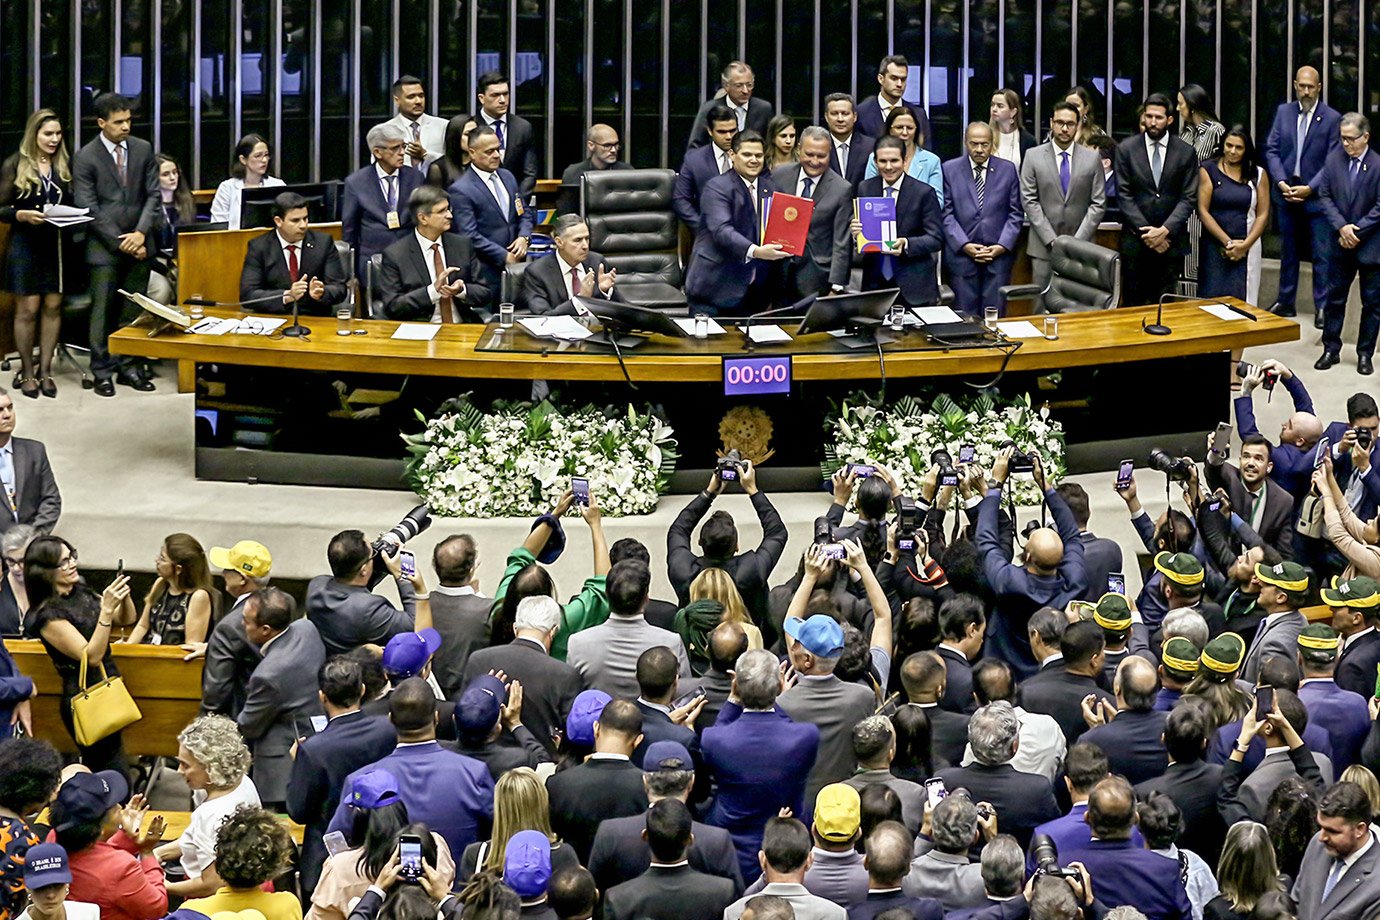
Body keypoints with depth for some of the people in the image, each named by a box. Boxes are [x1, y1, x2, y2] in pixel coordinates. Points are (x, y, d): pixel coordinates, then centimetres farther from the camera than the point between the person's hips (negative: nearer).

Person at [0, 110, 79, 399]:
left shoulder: (65, 166, 7)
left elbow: (73, 201, 15)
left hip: (59, 244, 3)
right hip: (26, 245, -3)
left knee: (53, 307, 4)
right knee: (27, 309, -1)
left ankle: (45, 370, 13)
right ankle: (27, 372, 9)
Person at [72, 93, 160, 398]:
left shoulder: (142, 150, 6)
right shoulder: (85, 158, -6)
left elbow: (154, 195, 6)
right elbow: (88, 209, -8)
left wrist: (141, 233, -8)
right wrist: (120, 243, -11)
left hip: (138, 244, 3)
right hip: (104, 246, -3)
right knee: (104, 310, -1)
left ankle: (129, 366, 15)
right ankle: (102, 372, 6)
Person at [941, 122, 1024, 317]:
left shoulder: (1007, 170, 7)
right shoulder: (950, 169, 4)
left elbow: (1015, 213, 7)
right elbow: (946, 213, 1)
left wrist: (1003, 246, -5)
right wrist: (963, 245, -9)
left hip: (998, 254, 1)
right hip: (961, 253, -1)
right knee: (965, 316, -1)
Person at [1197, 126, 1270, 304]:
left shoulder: (1258, 174, 7)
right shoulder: (1208, 170, 1)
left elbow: (1262, 215, 5)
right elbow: (1203, 211, -4)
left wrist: (1245, 245, -8)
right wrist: (1228, 242, -10)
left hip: (1247, 249, 1)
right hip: (1215, 247, -1)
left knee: (1242, 300, -4)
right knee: (1213, 298, -6)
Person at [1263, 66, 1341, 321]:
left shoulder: (1332, 118, -5)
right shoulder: (1283, 112, 6)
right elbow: (1272, 150, 5)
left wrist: (1310, 188, -15)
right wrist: (1281, 182, -8)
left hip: (1316, 195, -4)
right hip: (1286, 192, 4)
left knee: (1322, 254, -2)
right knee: (1288, 251, 13)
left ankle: (1322, 307, 4)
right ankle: (1286, 303, 22)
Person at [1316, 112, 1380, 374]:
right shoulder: (1334, 159, -2)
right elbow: (1324, 195, 0)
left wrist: (1356, 231, -15)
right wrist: (1342, 227, -13)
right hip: (1341, 245, 3)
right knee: (1335, 297, 10)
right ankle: (1331, 349, 20)